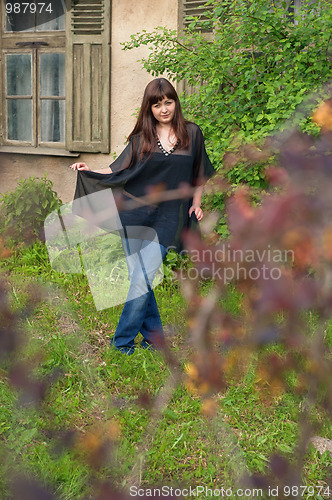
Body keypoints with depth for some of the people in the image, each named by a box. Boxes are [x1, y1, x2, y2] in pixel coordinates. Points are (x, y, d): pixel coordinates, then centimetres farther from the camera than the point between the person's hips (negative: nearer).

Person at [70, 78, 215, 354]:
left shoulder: (191, 133, 7)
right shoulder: (141, 138, 7)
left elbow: (199, 173, 17)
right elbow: (118, 170, 7)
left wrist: (196, 203, 10)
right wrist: (89, 170, -7)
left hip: (166, 219, -2)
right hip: (135, 215, 2)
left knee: (142, 279, -11)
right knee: (138, 278, 3)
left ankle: (122, 341, -2)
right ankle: (154, 336, 18)